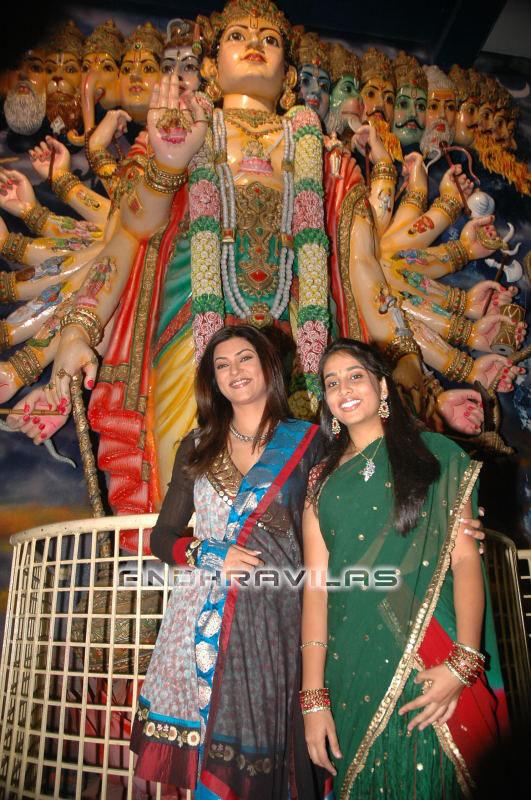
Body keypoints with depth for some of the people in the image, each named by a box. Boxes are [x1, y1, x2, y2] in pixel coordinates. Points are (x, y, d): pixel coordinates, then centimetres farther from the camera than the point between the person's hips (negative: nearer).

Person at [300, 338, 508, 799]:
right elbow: (316, 585, 0)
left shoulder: (436, 454, 2)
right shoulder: (322, 480, 7)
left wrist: (464, 661, -17)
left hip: (432, 665, -2)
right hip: (352, 669, 2)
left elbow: (465, 557, -5)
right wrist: (314, 696, -5)